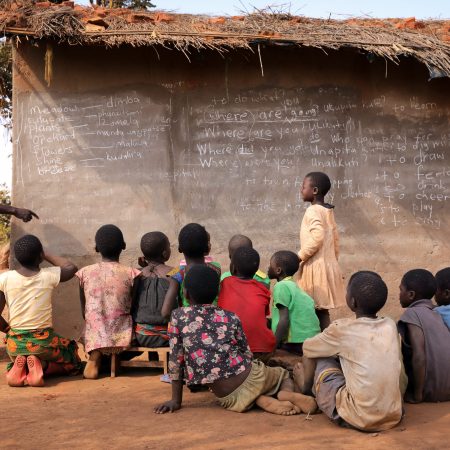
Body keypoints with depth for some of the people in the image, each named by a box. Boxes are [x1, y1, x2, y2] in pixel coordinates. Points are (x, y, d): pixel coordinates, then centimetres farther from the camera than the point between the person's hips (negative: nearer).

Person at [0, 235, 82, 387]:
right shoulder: (49, 275, -10)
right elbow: (71, 267, 12)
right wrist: (46, 255, 14)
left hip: (15, 344, 2)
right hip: (43, 342, -2)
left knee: (16, 359, 38)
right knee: (74, 363, 24)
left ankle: (21, 368, 1)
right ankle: (42, 367, -6)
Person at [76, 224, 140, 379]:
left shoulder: (85, 272, 0)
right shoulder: (130, 273, -6)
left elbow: (83, 312, 6)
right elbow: (134, 309, 1)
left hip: (95, 337, 2)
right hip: (121, 337, -2)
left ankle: (95, 357, 5)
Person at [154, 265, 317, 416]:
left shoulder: (178, 316, -1)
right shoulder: (231, 317, 4)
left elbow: (175, 360, 0)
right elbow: (247, 354, 6)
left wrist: (176, 401, 6)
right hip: (251, 378, 0)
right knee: (284, 373, 32)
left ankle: (264, 401, 0)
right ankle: (287, 394, -3)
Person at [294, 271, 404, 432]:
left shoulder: (343, 328, -7)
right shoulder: (390, 326, 6)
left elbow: (307, 348, 10)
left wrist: (306, 384, 29)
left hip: (358, 419, -5)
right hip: (393, 417, 5)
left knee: (321, 360, 10)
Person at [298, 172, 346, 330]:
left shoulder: (313, 211, -13)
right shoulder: (328, 211, 14)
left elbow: (316, 238, -25)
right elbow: (335, 240, 17)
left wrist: (299, 257, -16)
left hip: (316, 267, -9)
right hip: (327, 265, 9)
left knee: (318, 309, -5)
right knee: (322, 310, 10)